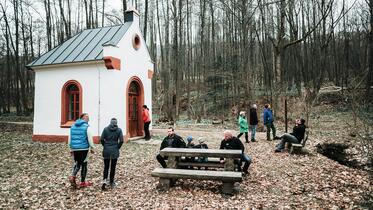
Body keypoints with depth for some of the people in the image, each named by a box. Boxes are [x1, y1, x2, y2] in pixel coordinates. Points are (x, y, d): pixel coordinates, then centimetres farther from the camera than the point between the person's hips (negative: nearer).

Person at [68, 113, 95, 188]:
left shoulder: (73, 126, 8)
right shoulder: (86, 127, -10)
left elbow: (69, 138, 11)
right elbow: (90, 139, -11)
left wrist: (71, 149, 18)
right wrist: (92, 148, 0)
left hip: (75, 149, 5)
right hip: (84, 149, -5)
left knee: (77, 164, 19)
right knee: (84, 165, 7)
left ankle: (72, 176, -3)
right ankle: (82, 182, 14)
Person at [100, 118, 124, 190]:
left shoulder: (105, 129, -1)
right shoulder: (119, 130, -3)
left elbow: (101, 139, -4)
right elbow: (121, 141, -9)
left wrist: (105, 146, 10)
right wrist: (117, 147, 5)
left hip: (106, 151, 1)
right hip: (115, 151, -1)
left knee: (106, 166, 12)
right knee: (113, 167, 9)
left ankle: (105, 180, -6)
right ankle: (111, 183, 16)